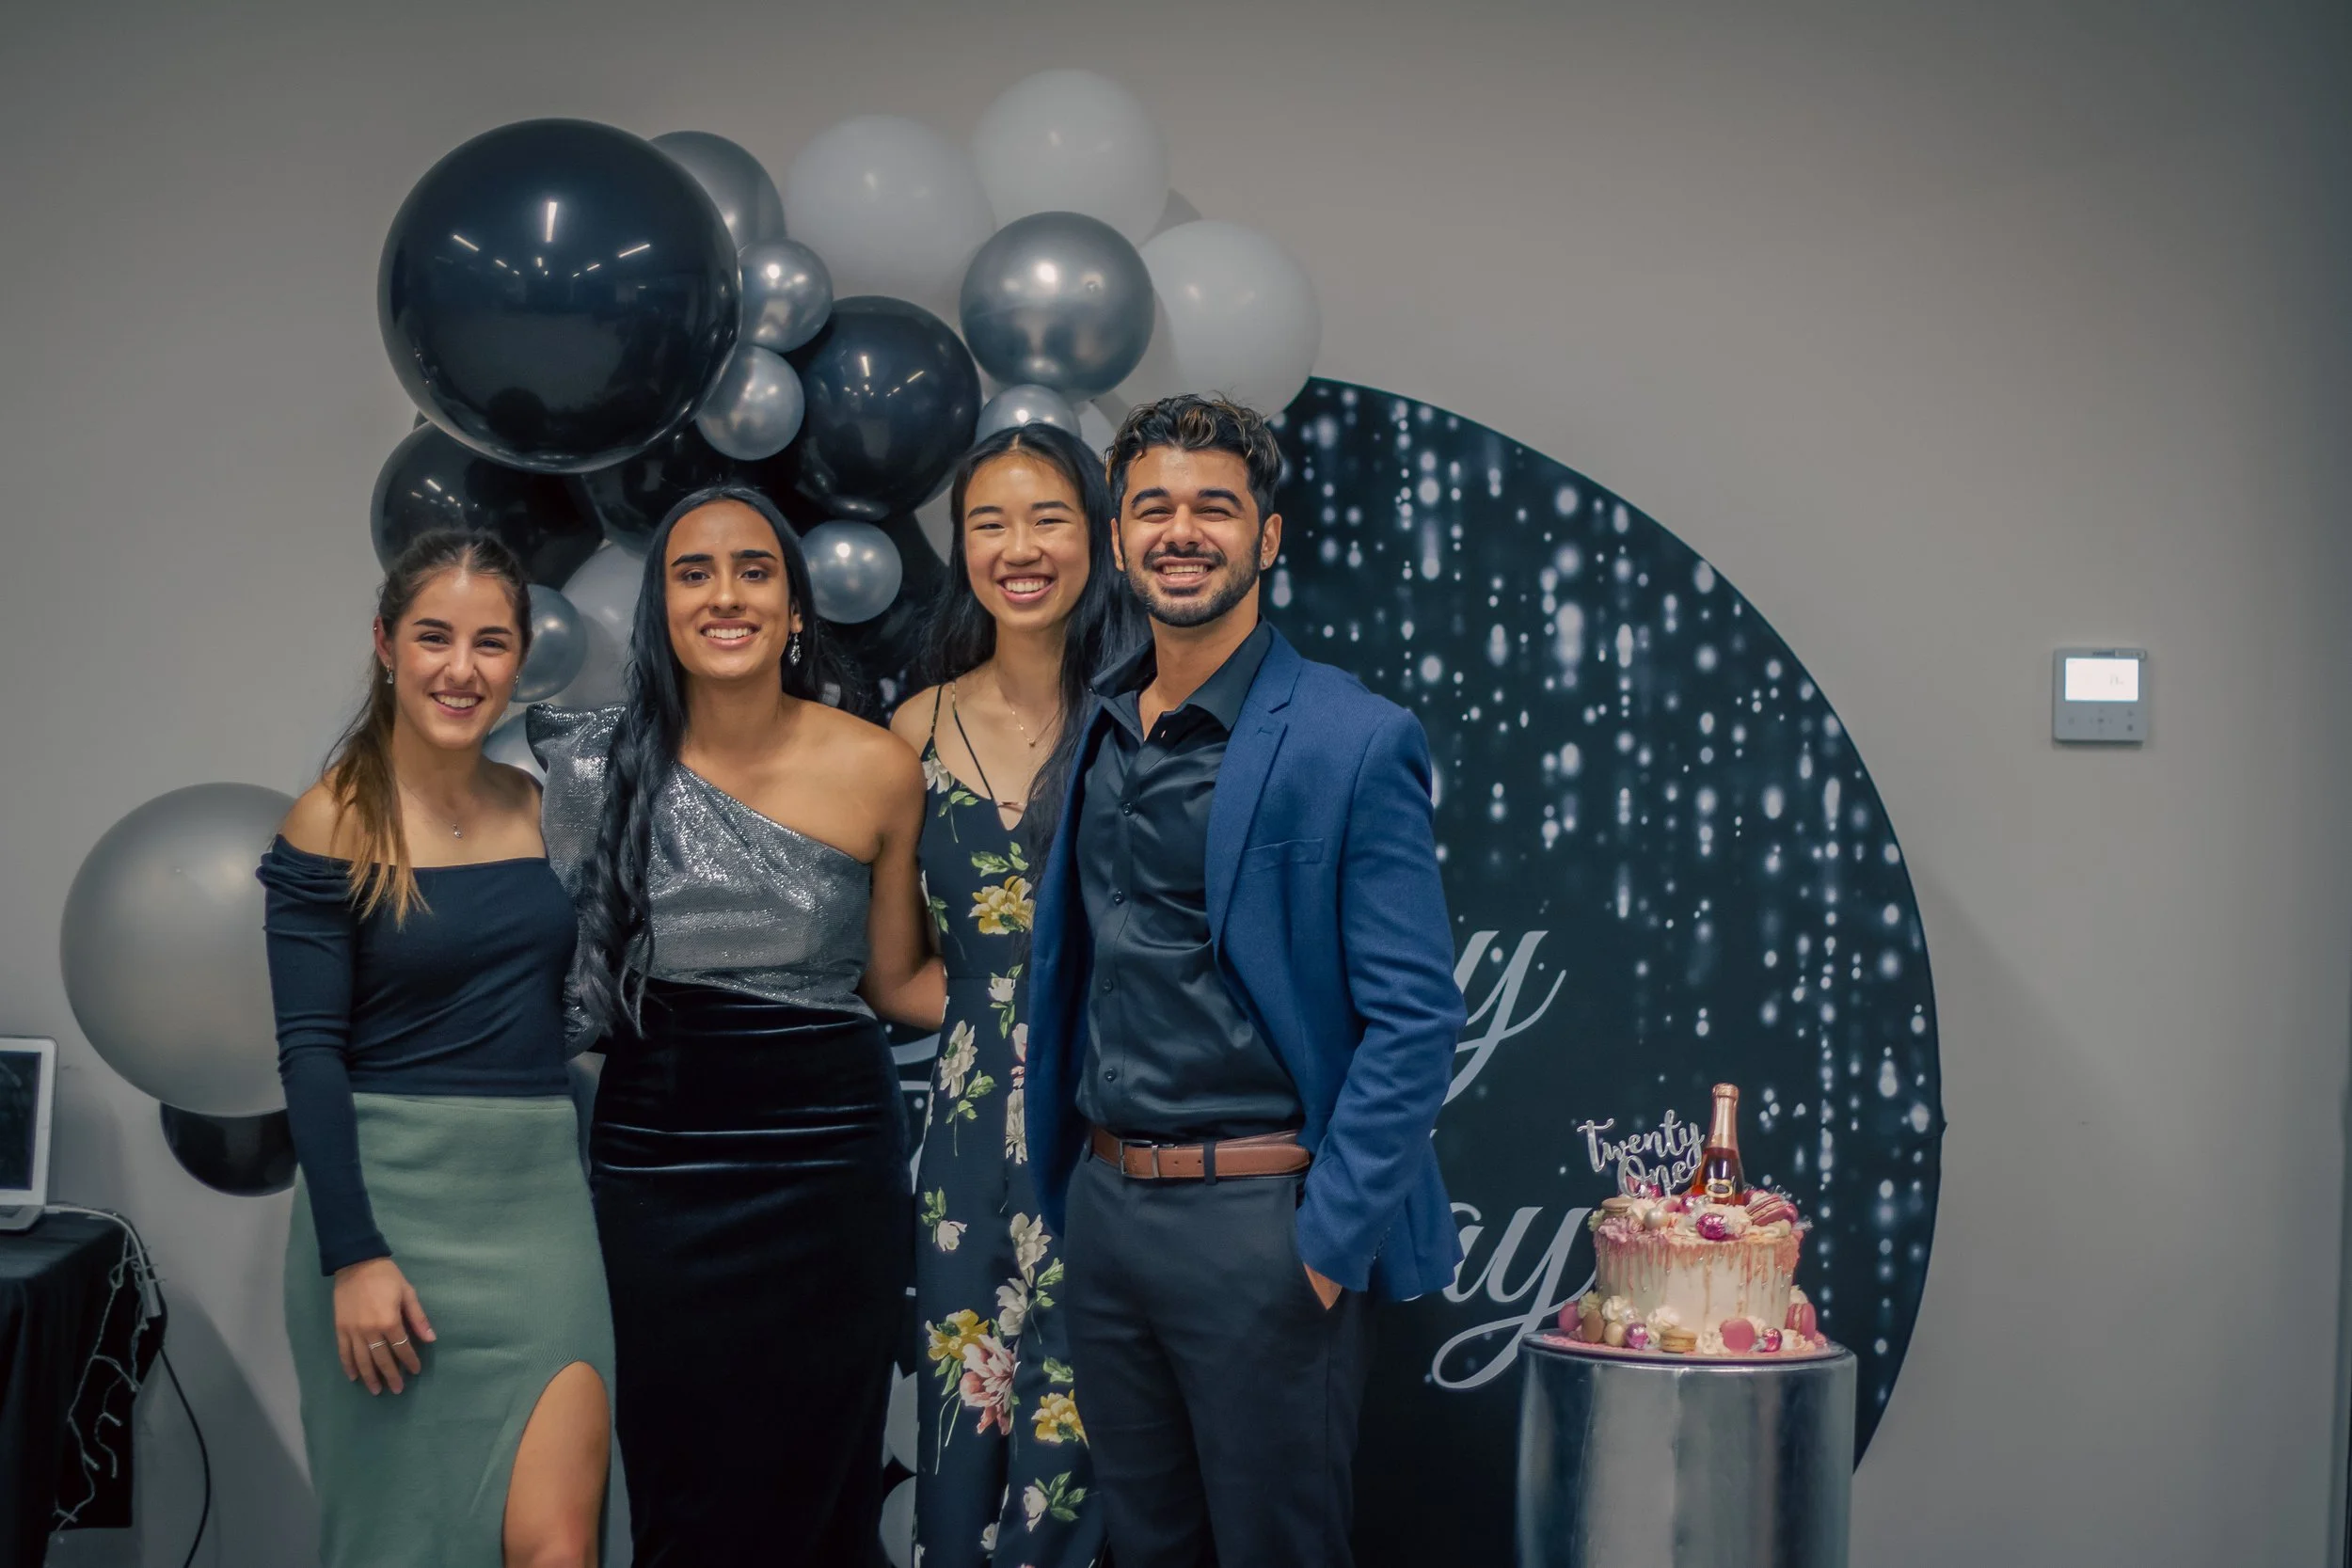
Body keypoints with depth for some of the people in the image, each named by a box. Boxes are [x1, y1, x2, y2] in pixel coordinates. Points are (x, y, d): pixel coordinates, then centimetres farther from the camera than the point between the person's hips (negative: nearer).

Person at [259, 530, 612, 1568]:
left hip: (541, 1198, 3)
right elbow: (309, 1053, -10)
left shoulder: (540, 812, 7)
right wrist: (353, 1255, -16)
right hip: (393, 1199, -3)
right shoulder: (332, 825, -7)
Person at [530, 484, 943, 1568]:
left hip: (829, 1156, 0)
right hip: (658, 1162, 1)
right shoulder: (600, 765, -2)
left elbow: (897, 981, 5)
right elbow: (556, 969, 7)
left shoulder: (876, 769, -4)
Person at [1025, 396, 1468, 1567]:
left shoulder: (1354, 743, -11)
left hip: (1256, 1215, -6)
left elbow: (1413, 1019, -13)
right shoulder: (1101, 728, 10)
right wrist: (1067, 1188, 14)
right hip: (1102, 1205, 6)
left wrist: (1330, 1240, -16)